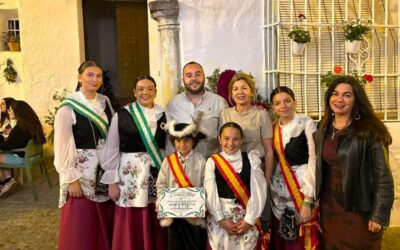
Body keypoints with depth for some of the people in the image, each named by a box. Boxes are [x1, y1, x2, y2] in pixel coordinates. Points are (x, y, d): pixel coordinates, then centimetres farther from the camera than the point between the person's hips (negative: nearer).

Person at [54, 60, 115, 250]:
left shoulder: (105, 102, 4)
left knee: (106, 220, 15)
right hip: (82, 170, -5)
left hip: (105, 169, 5)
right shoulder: (68, 107, -13)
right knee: (82, 225, 6)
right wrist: (71, 179, -14)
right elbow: (62, 146, -13)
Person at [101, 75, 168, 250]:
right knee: (132, 226, 5)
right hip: (130, 172, -2)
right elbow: (111, 150, -1)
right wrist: (112, 181, -3)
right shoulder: (121, 115, -3)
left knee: (156, 224, 10)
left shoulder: (164, 115, 4)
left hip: (159, 171, 2)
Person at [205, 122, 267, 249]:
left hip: (246, 216, 0)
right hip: (219, 217, 0)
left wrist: (249, 219, -11)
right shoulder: (212, 162, -2)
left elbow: (258, 192, -6)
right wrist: (222, 220, -11)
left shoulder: (251, 159, -1)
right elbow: (210, 194, -6)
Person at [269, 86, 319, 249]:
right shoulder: (273, 127, 7)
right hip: (279, 191, 5)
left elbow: (314, 160, -15)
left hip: (302, 188, -5)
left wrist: (308, 200, -19)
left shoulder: (306, 123, -10)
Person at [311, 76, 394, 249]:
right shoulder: (323, 130, 4)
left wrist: (379, 215, -15)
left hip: (358, 210, -5)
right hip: (328, 207, 5)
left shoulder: (369, 132, -13)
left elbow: (383, 177, -13)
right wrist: (313, 200, 10)